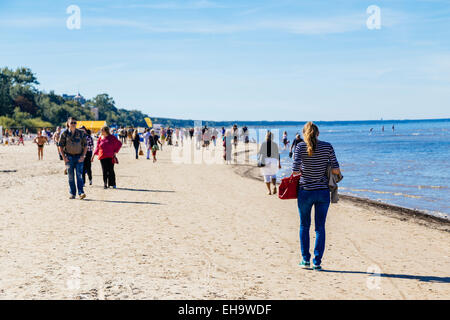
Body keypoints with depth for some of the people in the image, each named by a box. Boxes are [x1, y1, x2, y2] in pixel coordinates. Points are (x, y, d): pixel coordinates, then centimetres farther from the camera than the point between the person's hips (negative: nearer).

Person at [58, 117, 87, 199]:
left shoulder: (81, 133, 1)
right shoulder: (64, 134, 1)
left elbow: (85, 145, 5)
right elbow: (60, 146, 4)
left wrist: (83, 156, -5)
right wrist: (64, 157, -5)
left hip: (79, 157, 0)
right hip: (69, 157, 1)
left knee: (79, 175, -9)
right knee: (71, 176, 4)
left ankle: (81, 193, -13)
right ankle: (72, 193, 10)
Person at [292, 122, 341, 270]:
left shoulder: (300, 147, -6)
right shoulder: (327, 146, -2)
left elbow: (295, 171, -14)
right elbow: (335, 170, -6)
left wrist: (301, 172, 7)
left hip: (305, 192, -1)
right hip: (323, 191, 1)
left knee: (304, 226, 17)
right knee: (320, 227, 9)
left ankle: (305, 259, 17)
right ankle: (317, 262, 6)